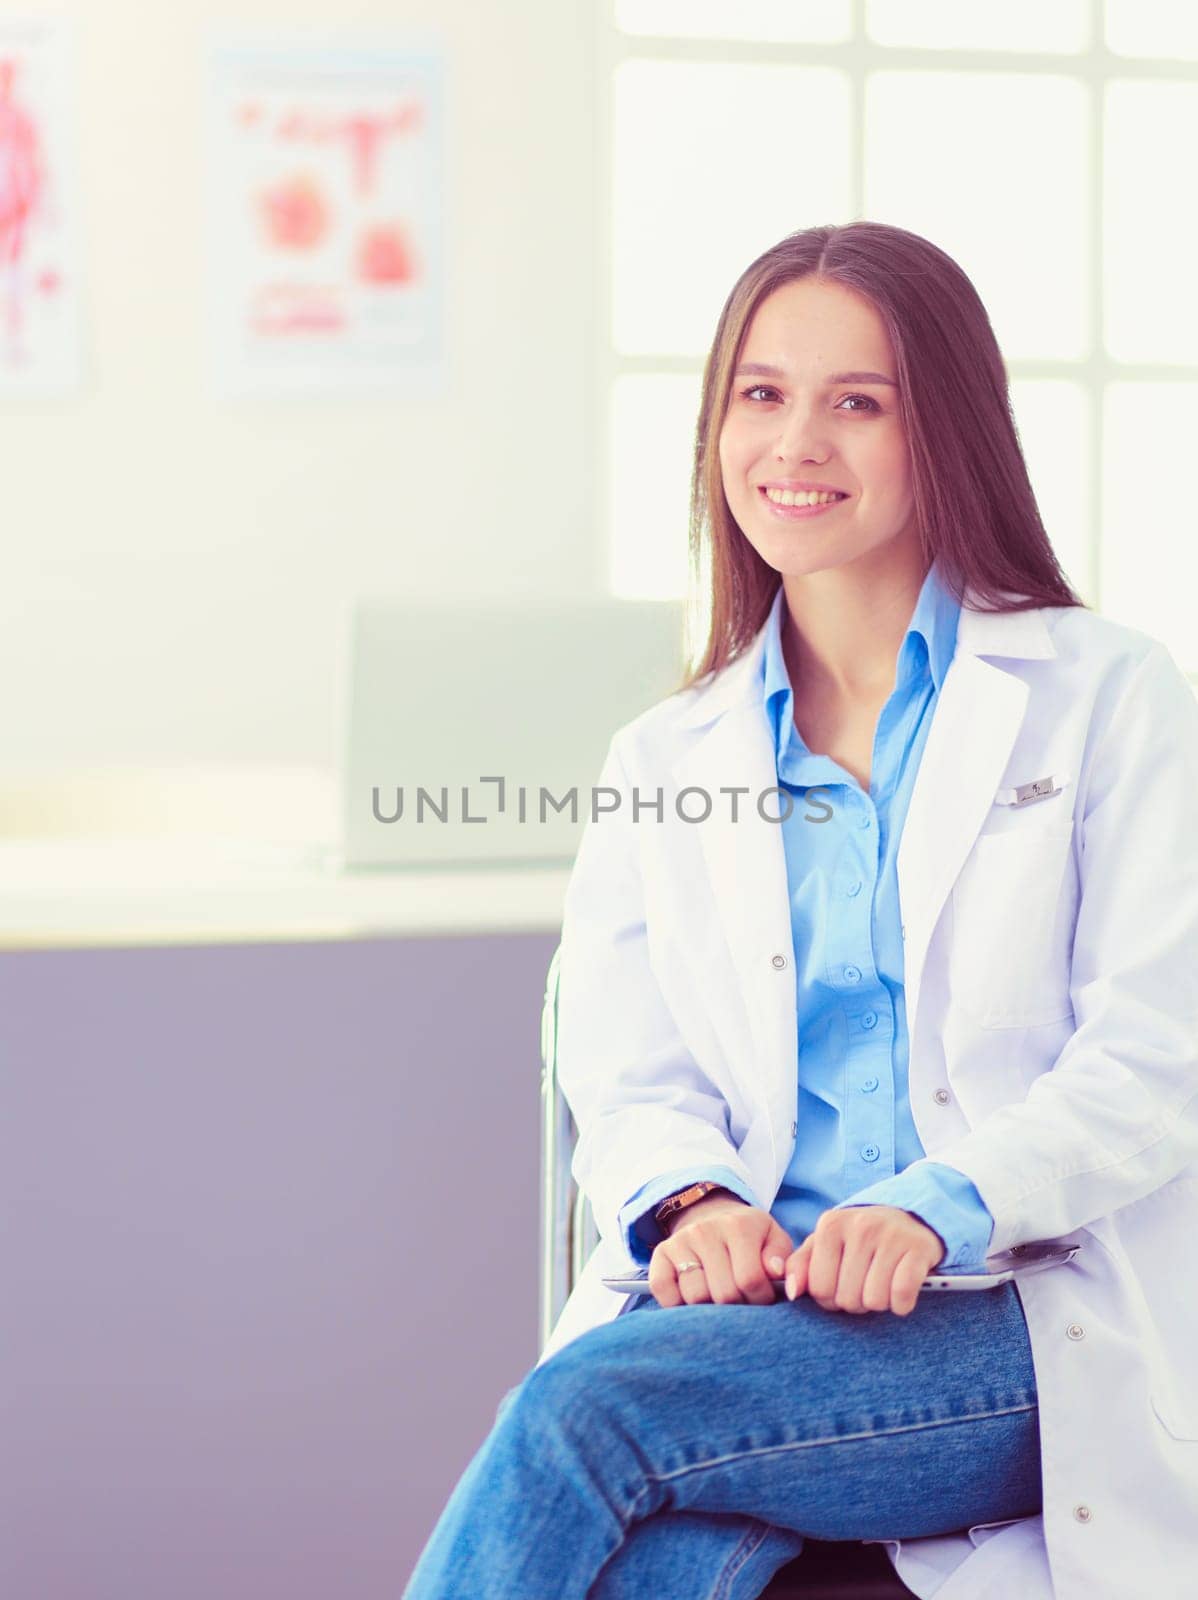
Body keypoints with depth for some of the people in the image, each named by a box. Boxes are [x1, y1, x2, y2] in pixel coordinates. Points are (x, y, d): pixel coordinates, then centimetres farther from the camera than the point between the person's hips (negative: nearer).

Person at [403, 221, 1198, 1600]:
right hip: (752, 1303, 3)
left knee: (583, 1406, -30)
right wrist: (691, 1201, -13)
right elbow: (629, 1078, 11)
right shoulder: (661, 764, 20)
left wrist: (936, 1208, -19)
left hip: (1040, 1334, -3)